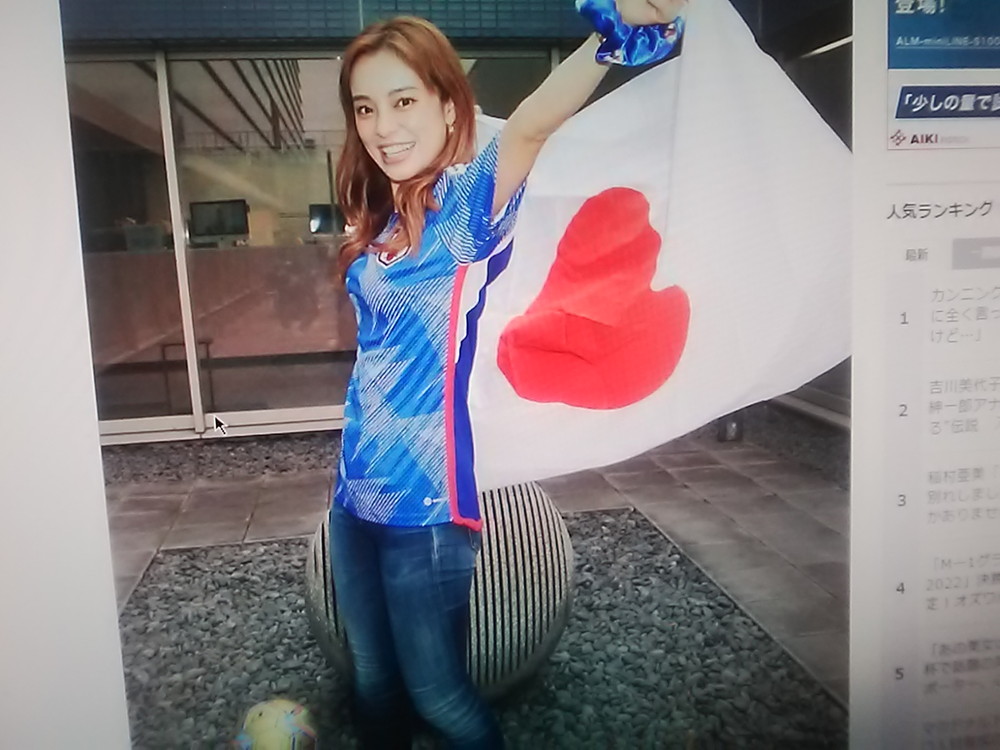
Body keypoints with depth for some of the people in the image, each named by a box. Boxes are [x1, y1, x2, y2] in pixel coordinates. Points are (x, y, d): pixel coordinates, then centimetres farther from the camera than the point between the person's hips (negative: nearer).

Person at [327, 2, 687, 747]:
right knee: (373, 683, 23)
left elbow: (529, 129, -36)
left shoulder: (465, 203, -15)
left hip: (426, 501, -7)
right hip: (357, 497, 7)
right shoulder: (378, 226, 6)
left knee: (436, 690, 12)